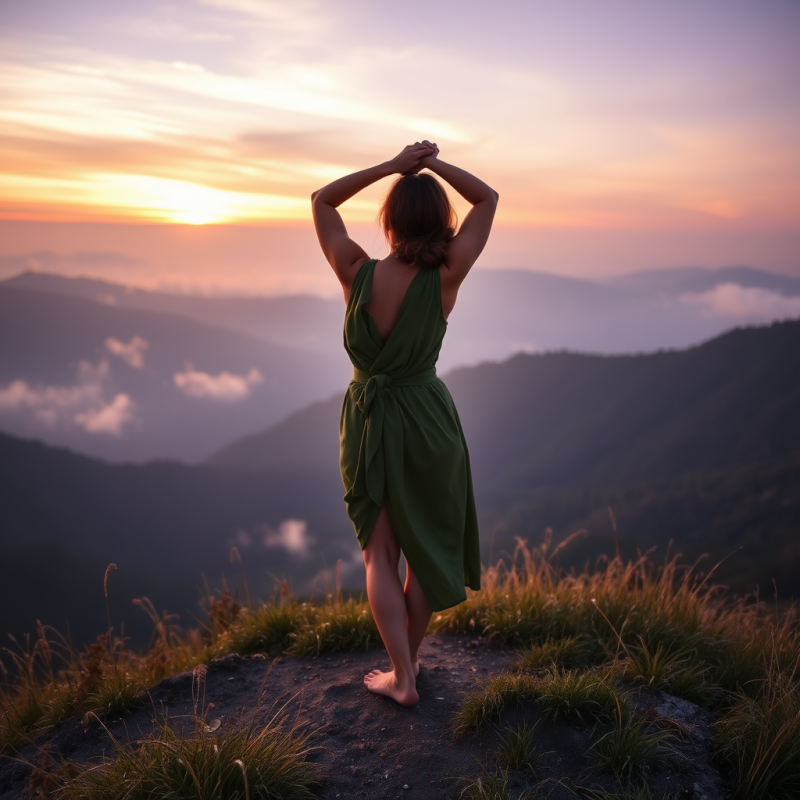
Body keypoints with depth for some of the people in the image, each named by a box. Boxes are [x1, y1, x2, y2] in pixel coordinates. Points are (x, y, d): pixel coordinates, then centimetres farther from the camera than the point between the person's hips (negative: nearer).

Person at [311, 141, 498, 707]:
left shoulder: (357, 274, -13)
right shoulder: (444, 279, -15)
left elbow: (322, 200, 2)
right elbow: (488, 199, -2)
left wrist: (392, 166, -4)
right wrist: (433, 163, -6)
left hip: (367, 424, 1)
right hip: (427, 423, 0)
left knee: (380, 554, 14)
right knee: (427, 547, 18)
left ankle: (402, 677, 12)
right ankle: (409, 659, 31)